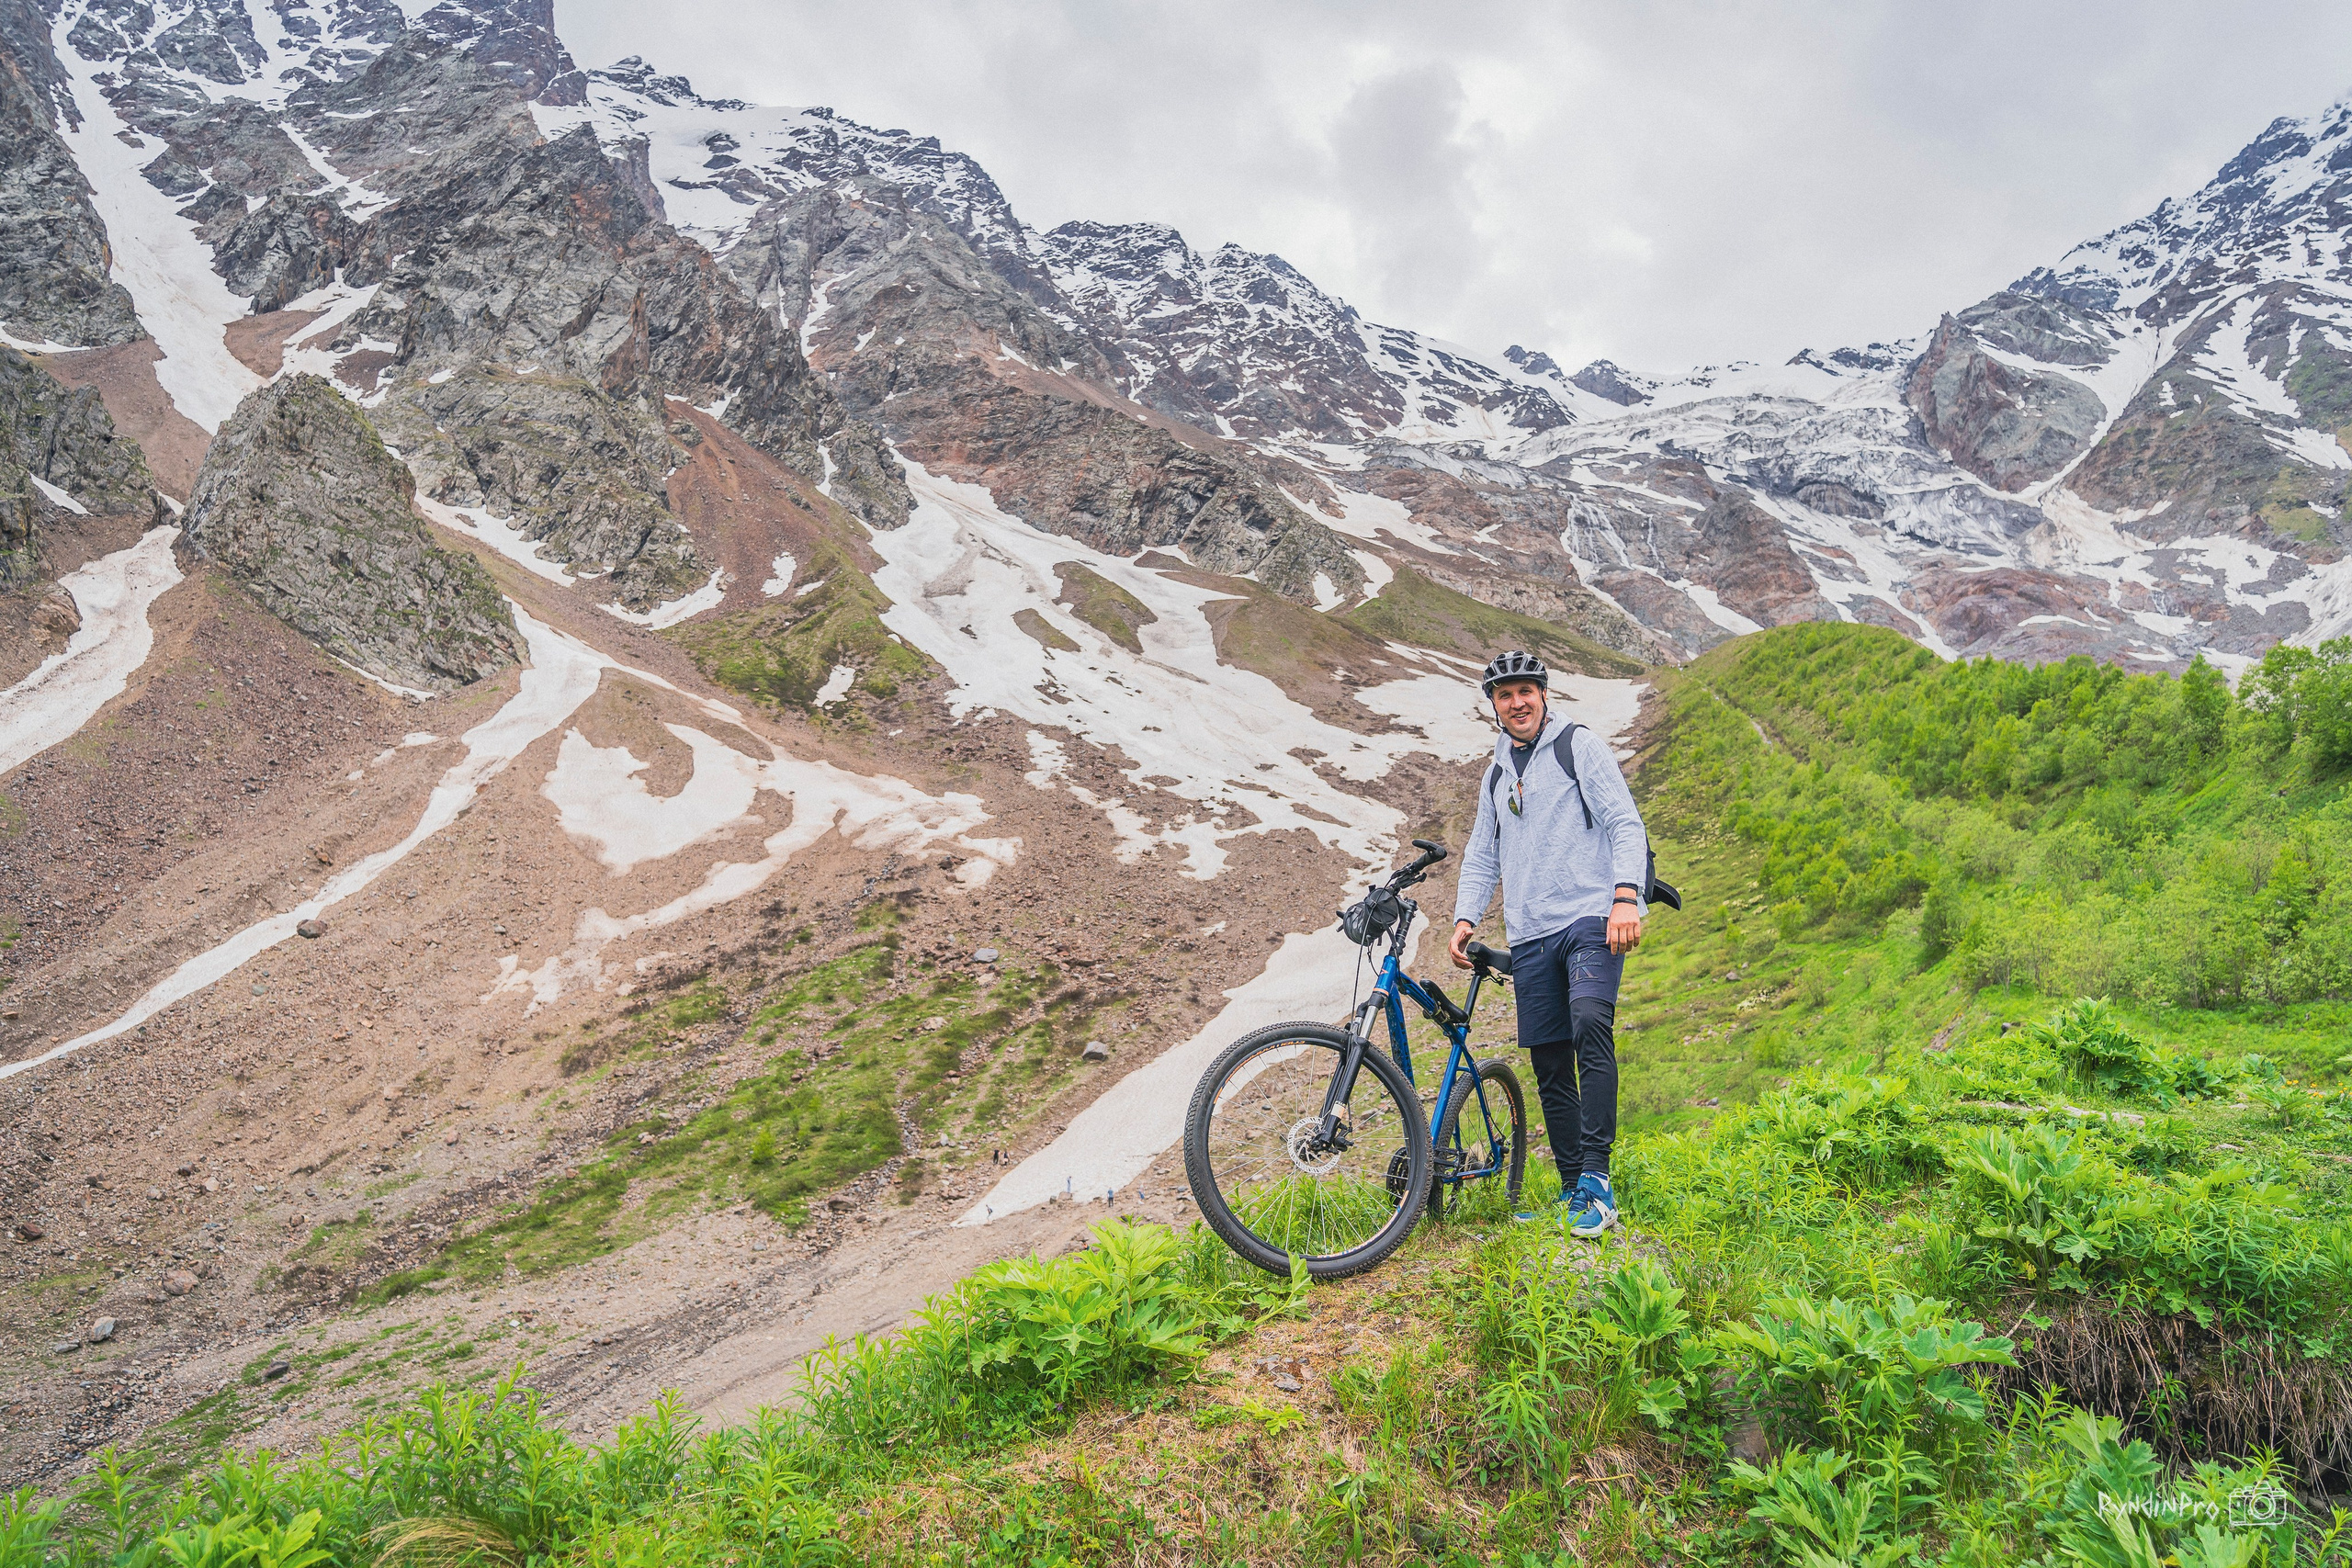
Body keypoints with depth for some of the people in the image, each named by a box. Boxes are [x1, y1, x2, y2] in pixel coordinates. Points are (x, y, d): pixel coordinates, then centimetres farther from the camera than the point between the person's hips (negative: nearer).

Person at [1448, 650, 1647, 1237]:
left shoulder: (1580, 747, 4)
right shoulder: (1497, 773, 20)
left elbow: (1626, 824, -4)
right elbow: (1481, 855, 23)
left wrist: (1625, 898, -18)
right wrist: (1465, 918, 7)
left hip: (1590, 921, -6)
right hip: (1530, 937, 6)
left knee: (1590, 1024, -28)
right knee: (1549, 1067, 4)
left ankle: (1596, 1178, -27)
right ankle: (1572, 1190, 12)